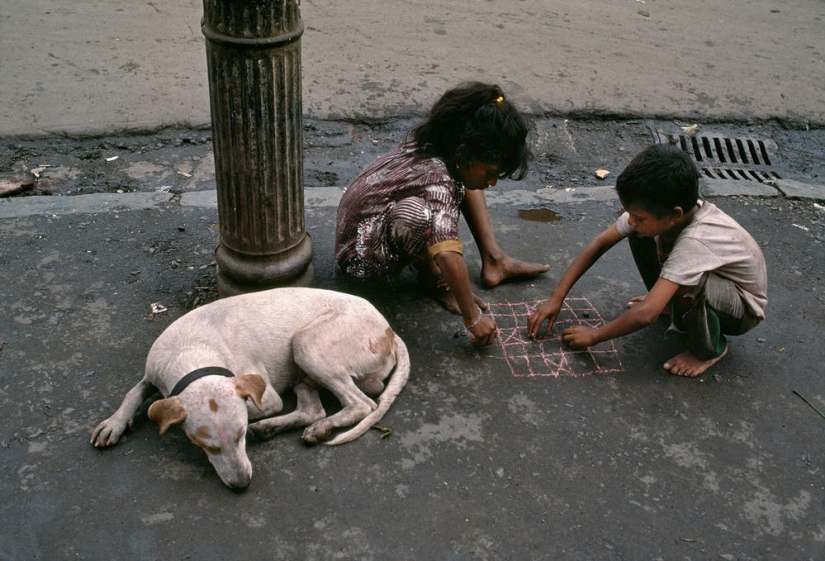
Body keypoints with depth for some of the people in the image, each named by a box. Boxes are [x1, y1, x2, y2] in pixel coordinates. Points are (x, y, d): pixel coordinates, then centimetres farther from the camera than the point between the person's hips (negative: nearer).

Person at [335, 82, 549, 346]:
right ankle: (431, 278, -10)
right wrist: (473, 319, -36)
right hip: (362, 261, -9)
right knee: (415, 210, -39)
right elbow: (448, 255, -44)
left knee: (465, 183, 6)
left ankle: (494, 260, 6)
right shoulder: (438, 180, -34)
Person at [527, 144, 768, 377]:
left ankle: (708, 348, -7)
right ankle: (667, 301, 14)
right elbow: (601, 242, -11)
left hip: (743, 309, -6)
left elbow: (646, 314, -41)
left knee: (684, 285, -37)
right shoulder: (655, 210, -21)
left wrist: (594, 335, -26)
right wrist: (556, 297, -14)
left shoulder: (695, 241, -40)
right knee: (638, 234, -9)